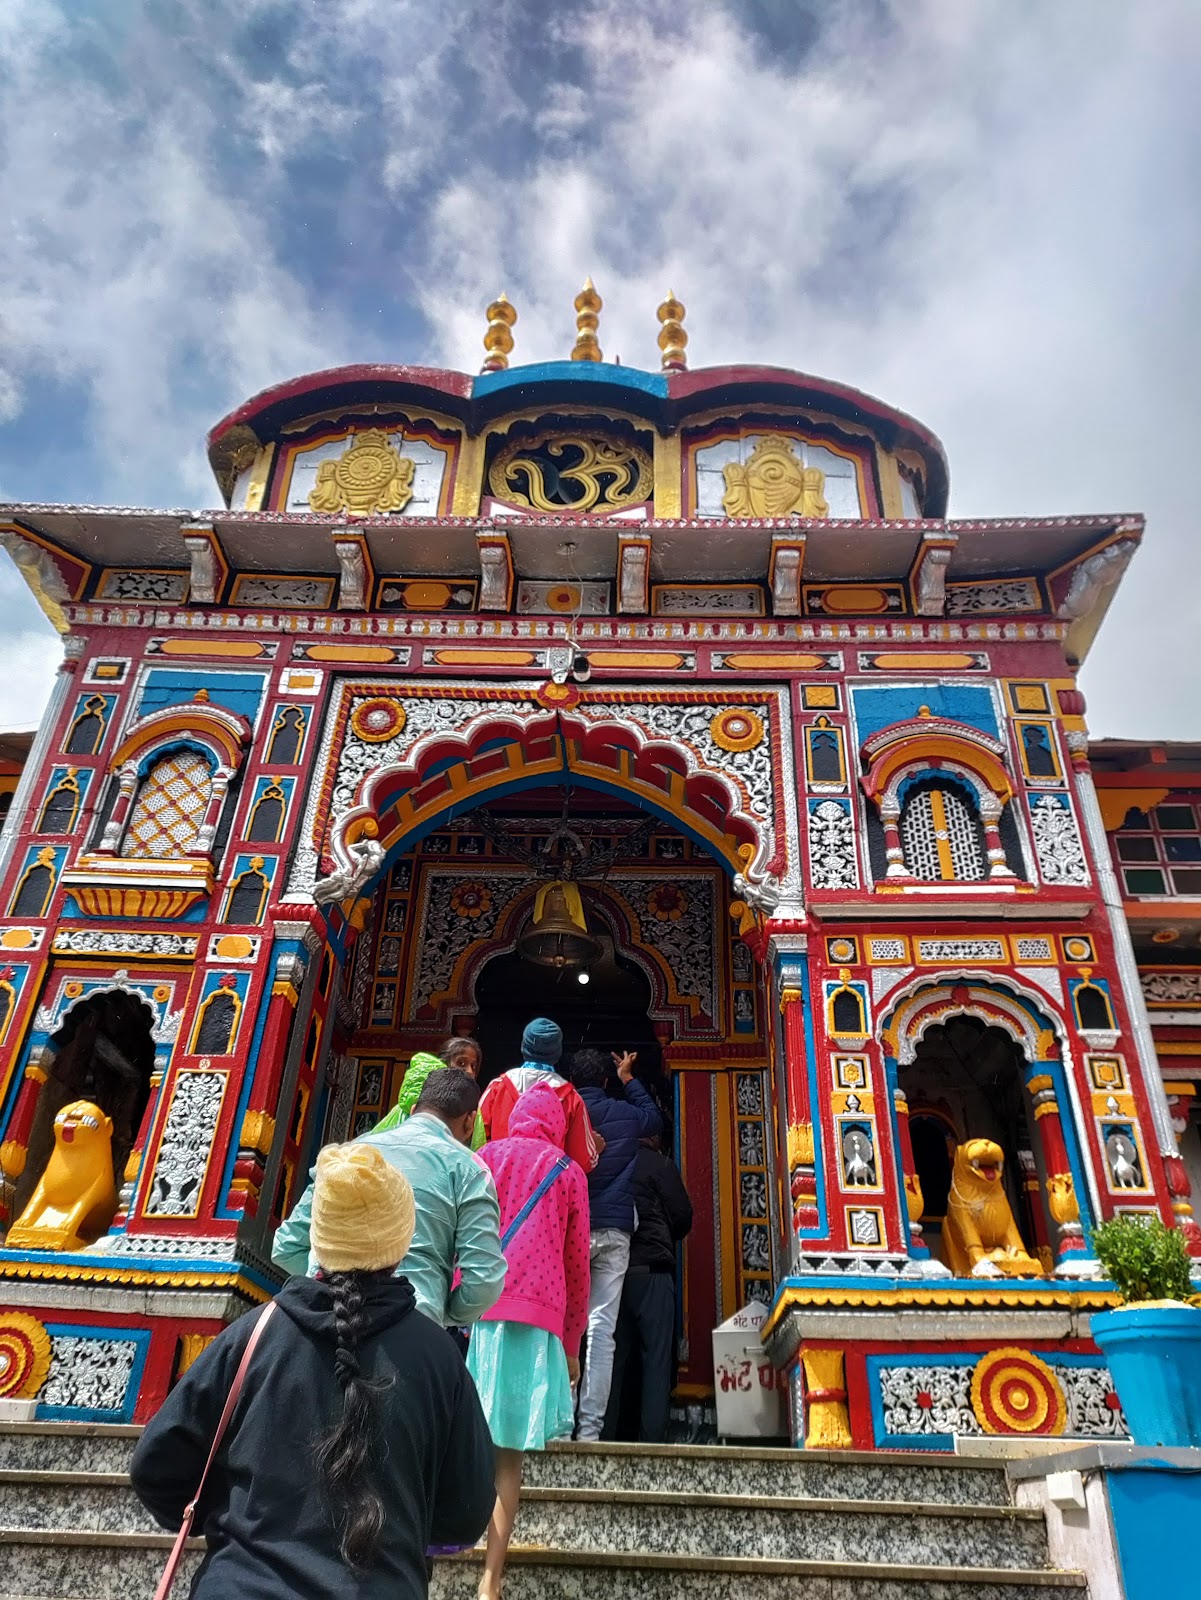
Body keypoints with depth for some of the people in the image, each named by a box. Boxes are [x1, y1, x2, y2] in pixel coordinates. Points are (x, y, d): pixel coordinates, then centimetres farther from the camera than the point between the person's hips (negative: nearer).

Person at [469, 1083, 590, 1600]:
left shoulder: (486, 1156, 15)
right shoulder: (569, 1173, 13)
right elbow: (576, 1265, 14)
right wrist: (571, 1343, 21)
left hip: (475, 1307, 1)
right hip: (537, 1315, -1)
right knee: (507, 1453, 3)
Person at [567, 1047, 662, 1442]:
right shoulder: (625, 1114, 6)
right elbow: (654, 1118, 29)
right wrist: (629, 1080, 36)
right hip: (614, 1233, 1)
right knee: (602, 1330, 0)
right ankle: (590, 1426, -2)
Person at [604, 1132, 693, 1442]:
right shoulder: (660, 1164, -4)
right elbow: (683, 1217, -1)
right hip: (651, 1270, -4)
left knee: (613, 1354, 10)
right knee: (657, 1353, 1)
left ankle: (604, 1434, 10)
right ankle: (652, 1438, -3)